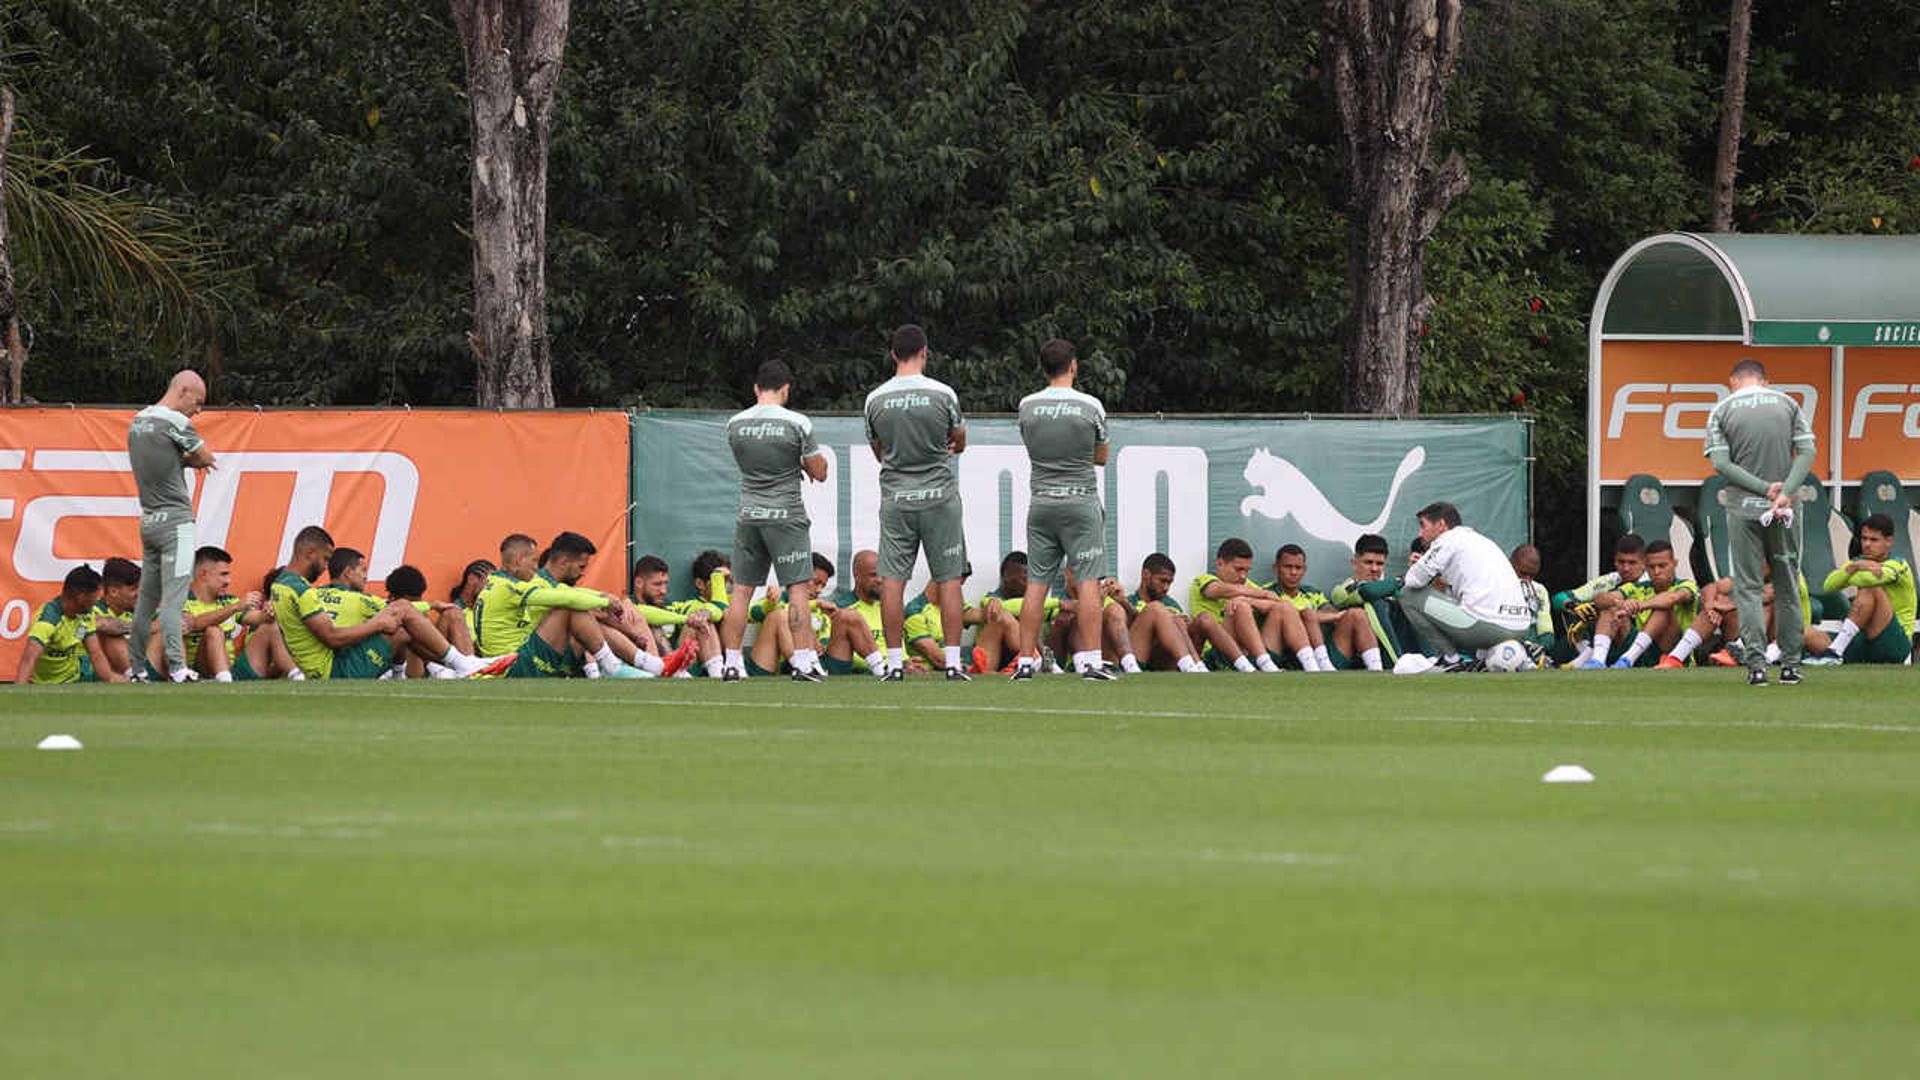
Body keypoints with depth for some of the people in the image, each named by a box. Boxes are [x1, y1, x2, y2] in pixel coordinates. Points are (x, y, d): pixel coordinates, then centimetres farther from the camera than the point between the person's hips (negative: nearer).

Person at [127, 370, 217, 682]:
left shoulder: (138, 420, 13)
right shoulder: (175, 423, -13)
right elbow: (206, 457, -2)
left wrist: (184, 458, 7)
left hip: (148, 521, 8)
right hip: (175, 521, -8)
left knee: (146, 598, 13)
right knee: (173, 598, -12)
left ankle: (134, 666, 16)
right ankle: (177, 667, -18)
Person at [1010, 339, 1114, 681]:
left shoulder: (1027, 406, 1)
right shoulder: (1090, 406, -6)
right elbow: (1101, 457, 7)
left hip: (1041, 501, 3)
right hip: (1081, 500, -3)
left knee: (1036, 584, 6)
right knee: (1088, 582, -2)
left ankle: (1026, 660, 5)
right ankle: (1090, 660, -9)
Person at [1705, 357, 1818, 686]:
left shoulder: (1722, 410, 2)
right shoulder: (1788, 404, 7)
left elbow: (1720, 462, -7)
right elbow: (1806, 451, -3)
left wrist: (1766, 487, -10)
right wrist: (1785, 493, -12)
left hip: (1743, 508, -1)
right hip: (1785, 511, 1)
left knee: (1748, 588, 2)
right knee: (1787, 585, 12)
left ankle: (1757, 664, -8)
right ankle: (1790, 664, 12)